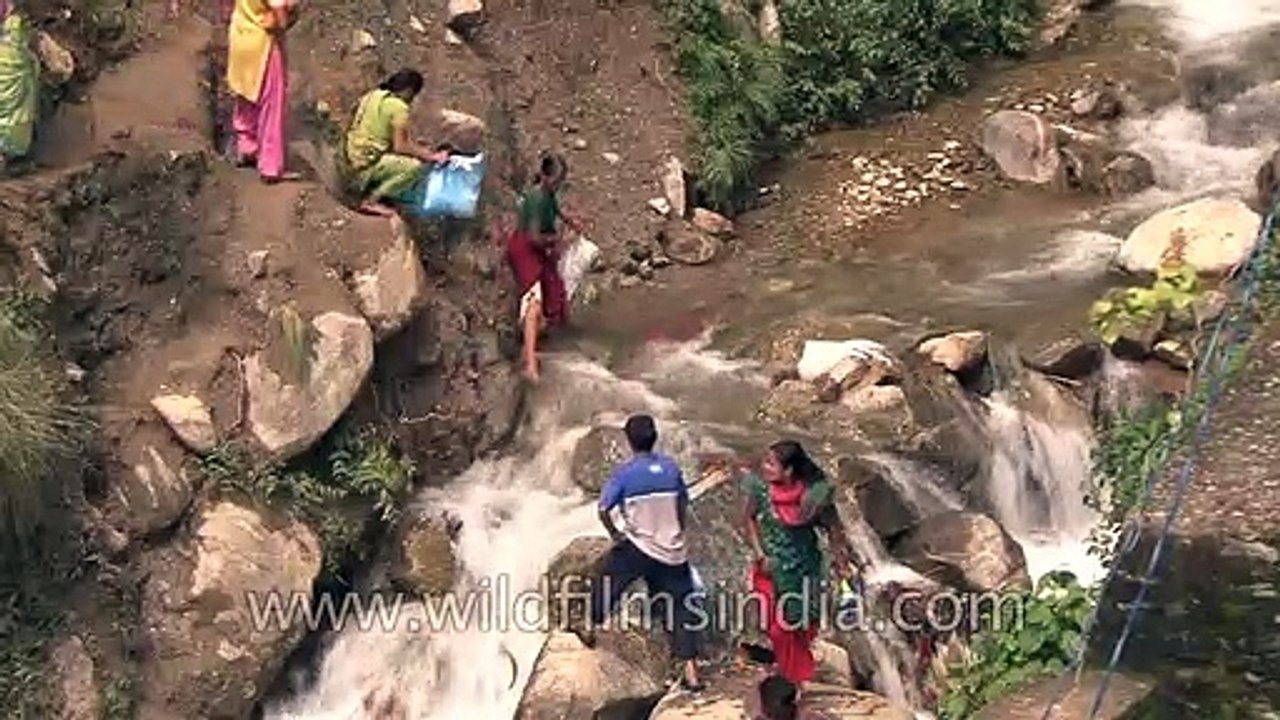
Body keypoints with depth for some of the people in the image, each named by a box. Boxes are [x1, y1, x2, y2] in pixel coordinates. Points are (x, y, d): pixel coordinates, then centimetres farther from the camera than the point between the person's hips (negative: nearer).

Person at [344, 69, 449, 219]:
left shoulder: (373, 95, 12)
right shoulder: (399, 107, -15)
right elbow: (400, 146, -19)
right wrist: (429, 156, -10)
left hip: (354, 157, 9)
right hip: (367, 163, -9)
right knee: (416, 166, -21)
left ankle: (370, 190, 14)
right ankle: (371, 200, -11)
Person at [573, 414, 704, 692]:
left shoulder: (624, 473, -12)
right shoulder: (671, 467, -1)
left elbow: (604, 510, -13)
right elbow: (683, 505, 7)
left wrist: (615, 534, 5)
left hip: (637, 547, -3)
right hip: (672, 550, 3)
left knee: (606, 579, 25)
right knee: (679, 608, 7)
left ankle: (590, 630, 43)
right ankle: (691, 674, 6)